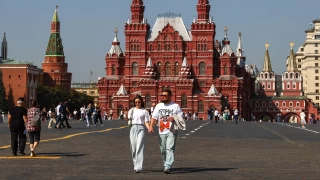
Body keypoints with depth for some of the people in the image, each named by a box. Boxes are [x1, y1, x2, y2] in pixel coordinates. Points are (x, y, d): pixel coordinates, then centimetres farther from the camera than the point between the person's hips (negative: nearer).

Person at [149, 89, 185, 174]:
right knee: (163, 150, 10)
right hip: (162, 132, 4)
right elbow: (154, 116, 5)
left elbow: (181, 118, 3)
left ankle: (168, 167, -20)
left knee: (170, 149, -15)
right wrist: (151, 126, -10)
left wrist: (173, 118, -17)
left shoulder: (175, 106, 3)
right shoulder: (159, 106, 13)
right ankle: (166, 164, 28)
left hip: (172, 132, -4)